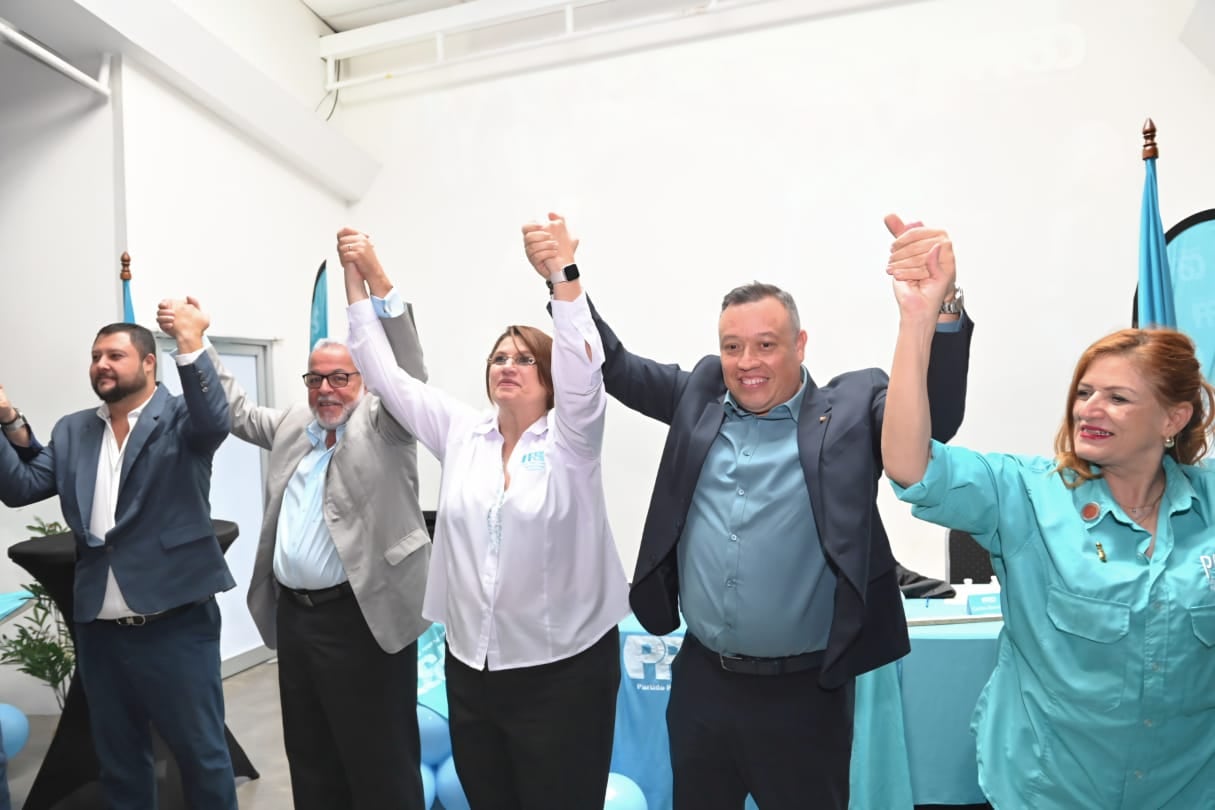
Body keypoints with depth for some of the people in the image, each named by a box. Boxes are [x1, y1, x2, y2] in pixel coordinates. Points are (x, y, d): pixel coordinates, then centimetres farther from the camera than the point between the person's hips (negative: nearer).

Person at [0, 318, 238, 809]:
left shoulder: (181, 419, -5)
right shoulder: (71, 432, 12)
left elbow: (216, 421, -26)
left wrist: (190, 345, -36)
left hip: (175, 624, -5)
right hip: (99, 629, 6)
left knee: (201, 753, 7)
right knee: (118, 760, 21)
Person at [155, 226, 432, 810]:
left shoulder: (383, 423, -4)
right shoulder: (291, 425, 15)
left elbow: (408, 370, -20)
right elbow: (236, 410, 27)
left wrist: (376, 278, -31)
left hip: (361, 616, -7)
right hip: (293, 614, 7)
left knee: (379, 761, 3)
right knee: (310, 757, 19)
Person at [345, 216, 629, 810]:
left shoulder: (569, 441, -7)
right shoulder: (461, 434, 5)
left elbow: (582, 368, -25)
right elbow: (385, 373, 5)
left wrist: (564, 275, -35)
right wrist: (356, 280, 1)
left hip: (562, 672, -4)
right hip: (470, 668, 4)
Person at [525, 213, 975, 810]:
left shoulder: (851, 406, -7)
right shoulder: (700, 393, 3)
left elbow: (935, 416, -20)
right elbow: (614, 367, 6)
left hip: (803, 691, -3)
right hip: (700, 680, 4)